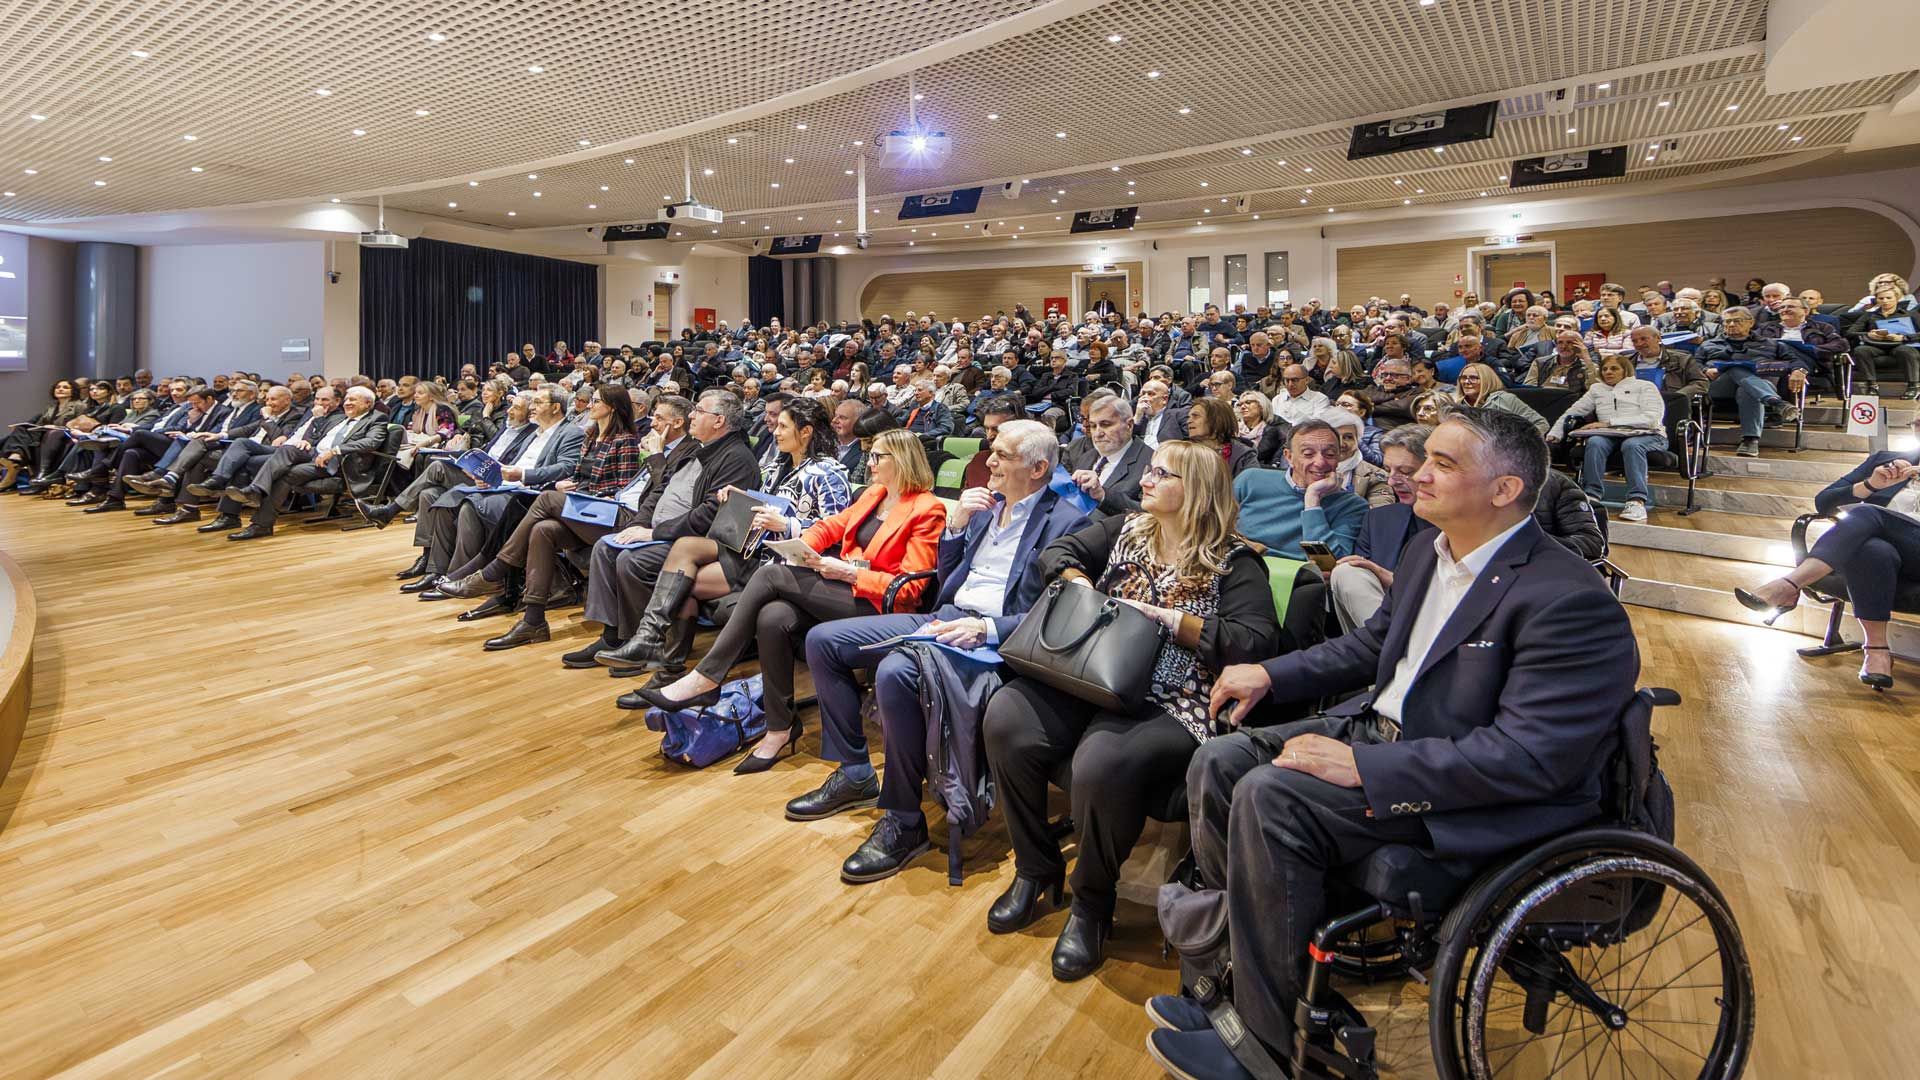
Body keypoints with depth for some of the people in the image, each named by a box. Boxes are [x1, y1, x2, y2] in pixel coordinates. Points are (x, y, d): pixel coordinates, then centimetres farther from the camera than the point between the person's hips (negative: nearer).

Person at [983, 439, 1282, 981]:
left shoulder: (1233, 561, 1)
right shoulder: (1127, 530, 18)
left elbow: (1257, 642, -11)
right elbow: (1058, 551, 21)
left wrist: (1169, 619, -13)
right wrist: (1081, 585, 0)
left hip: (1168, 704, -5)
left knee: (1100, 765, -36)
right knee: (1006, 718, -21)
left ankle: (1092, 904, -4)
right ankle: (1036, 870, 1)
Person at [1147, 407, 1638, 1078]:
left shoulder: (1569, 600, -21)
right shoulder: (1427, 553, 6)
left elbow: (1530, 755, -27)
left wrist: (1362, 766, -28)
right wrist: (1272, 675, 9)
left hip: (1482, 798, -9)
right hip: (1379, 725, 9)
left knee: (1270, 798, -27)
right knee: (1219, 763, -3)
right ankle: (1231, 966, 11)